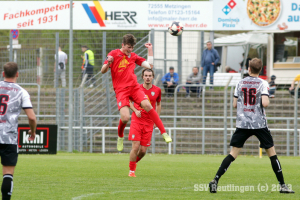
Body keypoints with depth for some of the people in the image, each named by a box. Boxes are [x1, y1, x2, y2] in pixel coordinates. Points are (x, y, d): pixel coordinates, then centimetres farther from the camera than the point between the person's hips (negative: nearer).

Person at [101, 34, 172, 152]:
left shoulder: (133, 56, 15)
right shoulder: (114, 54, 3)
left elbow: (149, 66, 13)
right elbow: (103, 71, 0)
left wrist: (150, 50, 11)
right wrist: (108, 63, -21)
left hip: (134, 87, 3)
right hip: (121, 90, -3)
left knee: (147, 105, -23)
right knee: (125, 117, -20)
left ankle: (163, 132, -19)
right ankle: (120, 137, 13)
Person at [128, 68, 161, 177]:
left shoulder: (157, 90, 3)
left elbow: (158, 104, 18)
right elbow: (129, 102, 11)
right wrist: (135, 111, -8)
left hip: (149, 123, 2)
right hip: (137, 120, -2)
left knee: (143, 150, 0)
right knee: (136, 147, -12)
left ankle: (134, 162, 30)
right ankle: (131, 170, 3)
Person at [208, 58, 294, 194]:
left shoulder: (240, 83, 6)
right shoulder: (262, 84, -5)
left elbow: (234, 104, 8)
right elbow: (265, 103, -16)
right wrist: (267, 100, 6)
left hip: (242, 123, 3)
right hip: (259, 124, -3)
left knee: (233, 153, 3)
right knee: (272, 153, 7)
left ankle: (216, 180, -8)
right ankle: (282, 185, 7)